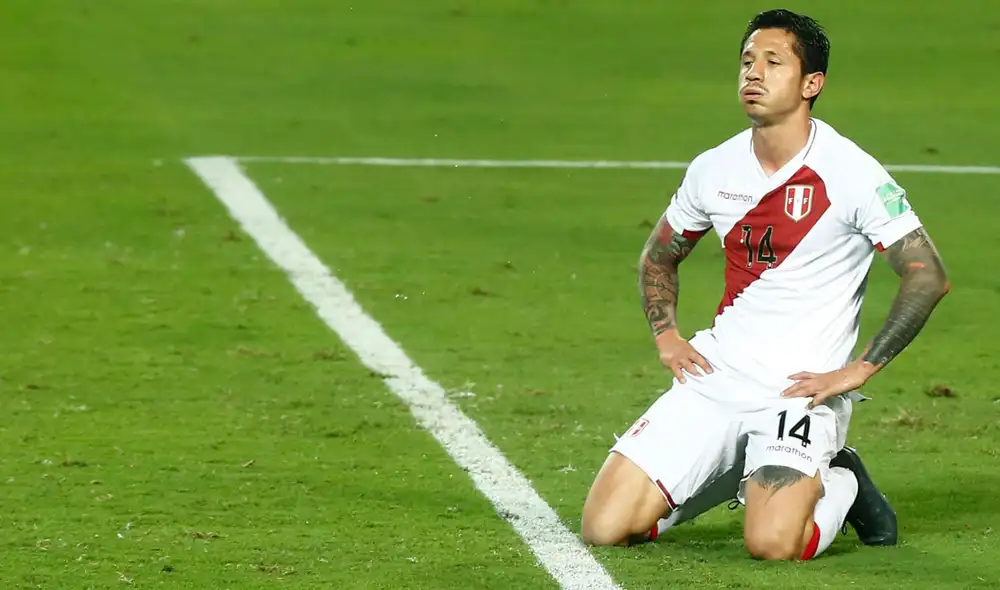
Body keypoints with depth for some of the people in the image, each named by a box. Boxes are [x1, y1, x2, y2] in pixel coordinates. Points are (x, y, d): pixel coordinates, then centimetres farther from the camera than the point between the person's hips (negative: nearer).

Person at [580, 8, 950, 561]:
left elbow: (928, 276, -12)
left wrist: (857, 370, -14)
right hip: (716, 375, 5)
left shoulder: (849, 173, -11)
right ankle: (733, 478, 21)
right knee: (604, 527, -7)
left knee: (771, 543, -29)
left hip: (801, 390, -5)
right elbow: (658, 256, 25)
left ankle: (839, 484, 7)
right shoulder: (715, 169, 7)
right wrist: (666, 333, 8)